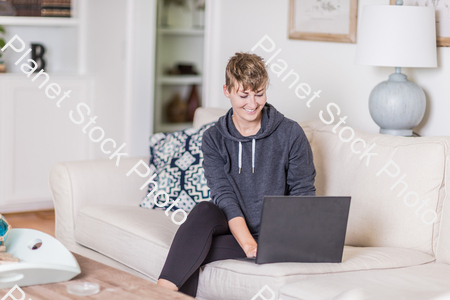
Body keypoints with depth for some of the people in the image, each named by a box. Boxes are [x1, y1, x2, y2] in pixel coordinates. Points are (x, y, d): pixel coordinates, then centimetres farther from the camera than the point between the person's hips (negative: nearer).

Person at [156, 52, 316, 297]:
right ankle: (163, 293, -39)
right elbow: (225, 197, -10)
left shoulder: (291, 134, -3)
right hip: (233, 229, 2)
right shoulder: (214, 139, 1)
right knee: (204, 211, -32)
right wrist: (249, 244, -27)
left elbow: (303, 194, -1)